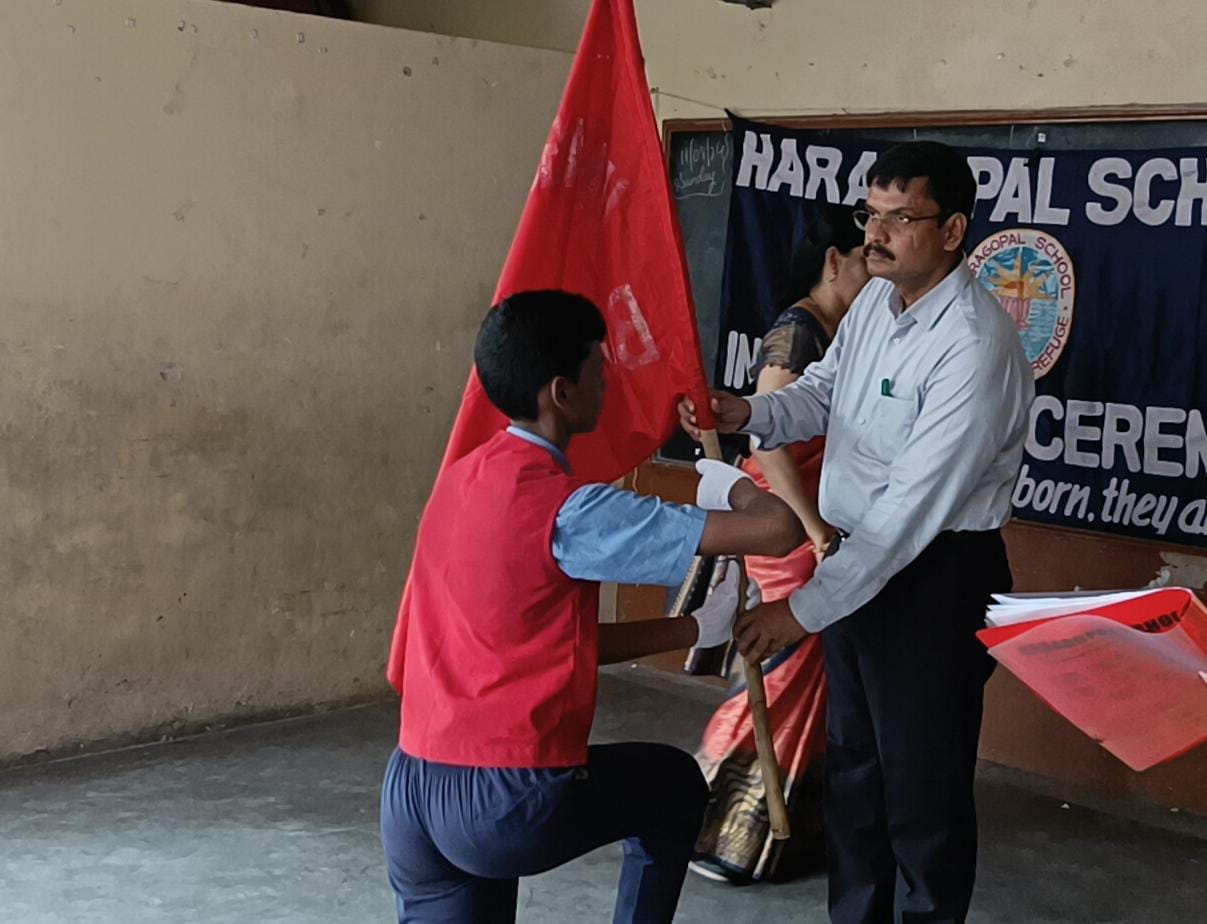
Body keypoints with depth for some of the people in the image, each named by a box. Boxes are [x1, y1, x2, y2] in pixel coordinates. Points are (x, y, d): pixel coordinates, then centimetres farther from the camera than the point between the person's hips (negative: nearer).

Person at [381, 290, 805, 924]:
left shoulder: (462, 479, 10)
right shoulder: (568, 510, -16)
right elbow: (779, 532, -18)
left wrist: (692, 630, 22)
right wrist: (732, 486, 4)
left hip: (408, 792, 7)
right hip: (507, 804, -7)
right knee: (675, 785, 23)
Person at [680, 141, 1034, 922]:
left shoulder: (975, 347, -27)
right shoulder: (876, 299, 1)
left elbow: (914, 507, -28)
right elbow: (821, 394, 10)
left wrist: (805, 610, -26)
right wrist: (748, 414, -13)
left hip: (937, 579, -9)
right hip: (858, 558, 9)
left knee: (921, 786, 7)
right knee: (852, 764, 22)